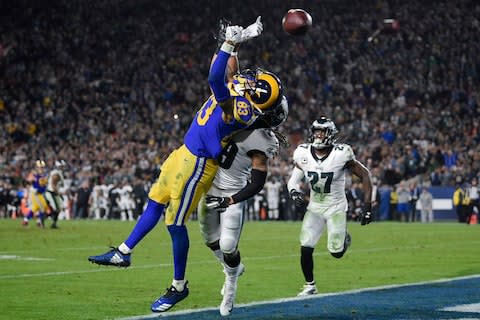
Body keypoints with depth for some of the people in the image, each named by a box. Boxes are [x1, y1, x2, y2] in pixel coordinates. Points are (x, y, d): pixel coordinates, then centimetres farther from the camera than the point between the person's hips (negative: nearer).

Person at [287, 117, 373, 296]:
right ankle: (310, 286, 13)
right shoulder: (303, 155, -10)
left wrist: (367, 206, -15)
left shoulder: (341, 155, -20)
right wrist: (294, 192, -21)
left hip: (336, 207, -3)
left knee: (336, 252, -7)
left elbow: (365, 175, -11)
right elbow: (294, 180, 3)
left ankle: (344, 237, 29)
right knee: (306, 249, -8)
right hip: (315, 207, 3)